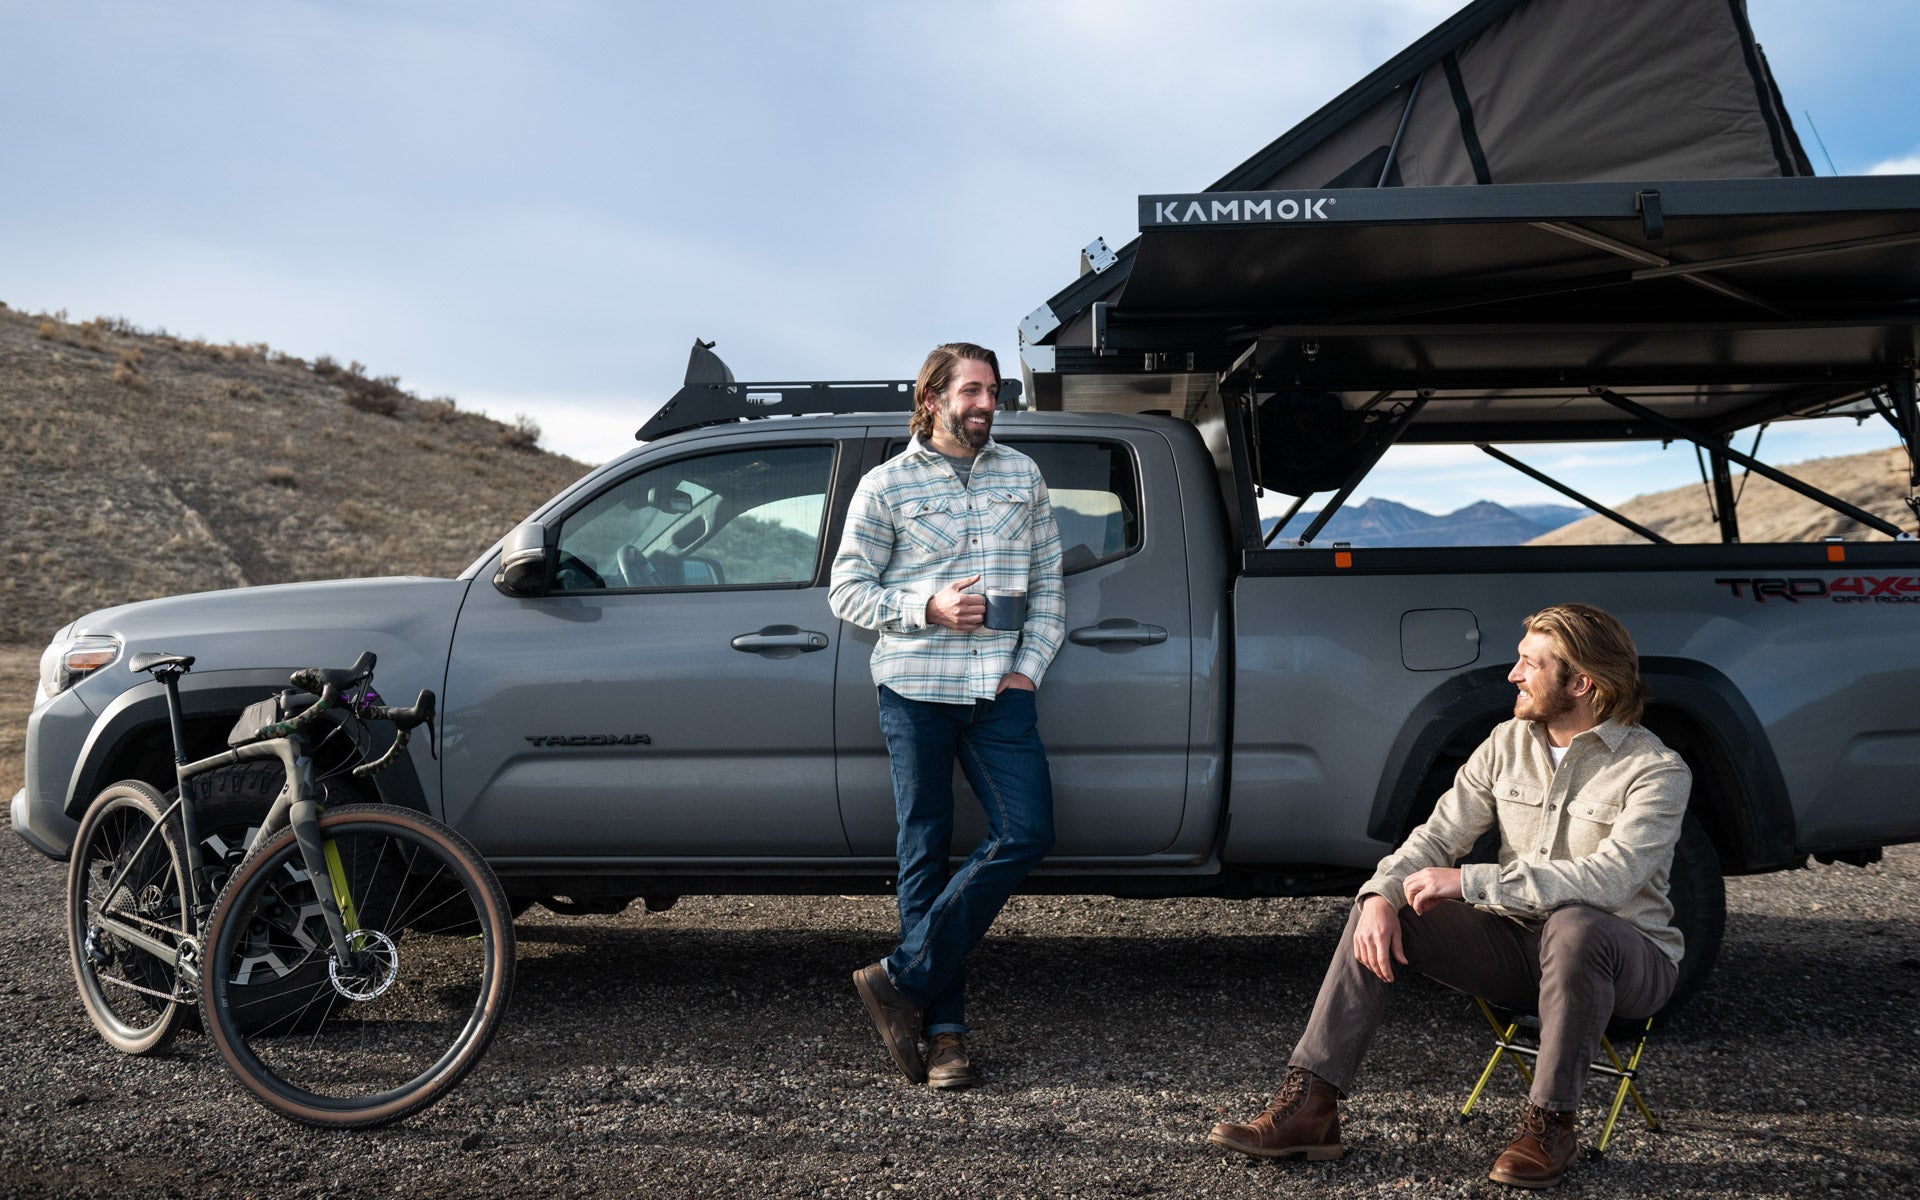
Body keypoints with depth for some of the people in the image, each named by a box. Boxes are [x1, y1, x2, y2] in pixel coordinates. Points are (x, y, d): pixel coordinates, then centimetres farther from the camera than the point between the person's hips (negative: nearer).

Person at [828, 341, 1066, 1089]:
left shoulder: (1022, 476, 13)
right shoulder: (886, 484, 3)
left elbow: (1048, 584, 15)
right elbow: (847, 591, 2)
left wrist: (1029, 666, 2)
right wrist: (927, 608, -13)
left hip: (998, 691, 3)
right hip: (915, 690, -3)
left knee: (1027, 834, -9)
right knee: (925, 853, 0)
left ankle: (902, 978, -1)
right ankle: (944, 1029, 8)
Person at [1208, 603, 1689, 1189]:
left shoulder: (1656, 769, -16)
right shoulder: (1507, 742, 4)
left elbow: (1608, 877, -30)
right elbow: (1439, 836, -1)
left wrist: (1470, 881, -32)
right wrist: (1383, 893, -22)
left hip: (1630, 960, -5)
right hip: (1516, 943, 5)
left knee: (1573, 924, -41)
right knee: (1378, 911, -14)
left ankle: (1550, 1121, -22)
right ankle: (1309, 1107, -18)